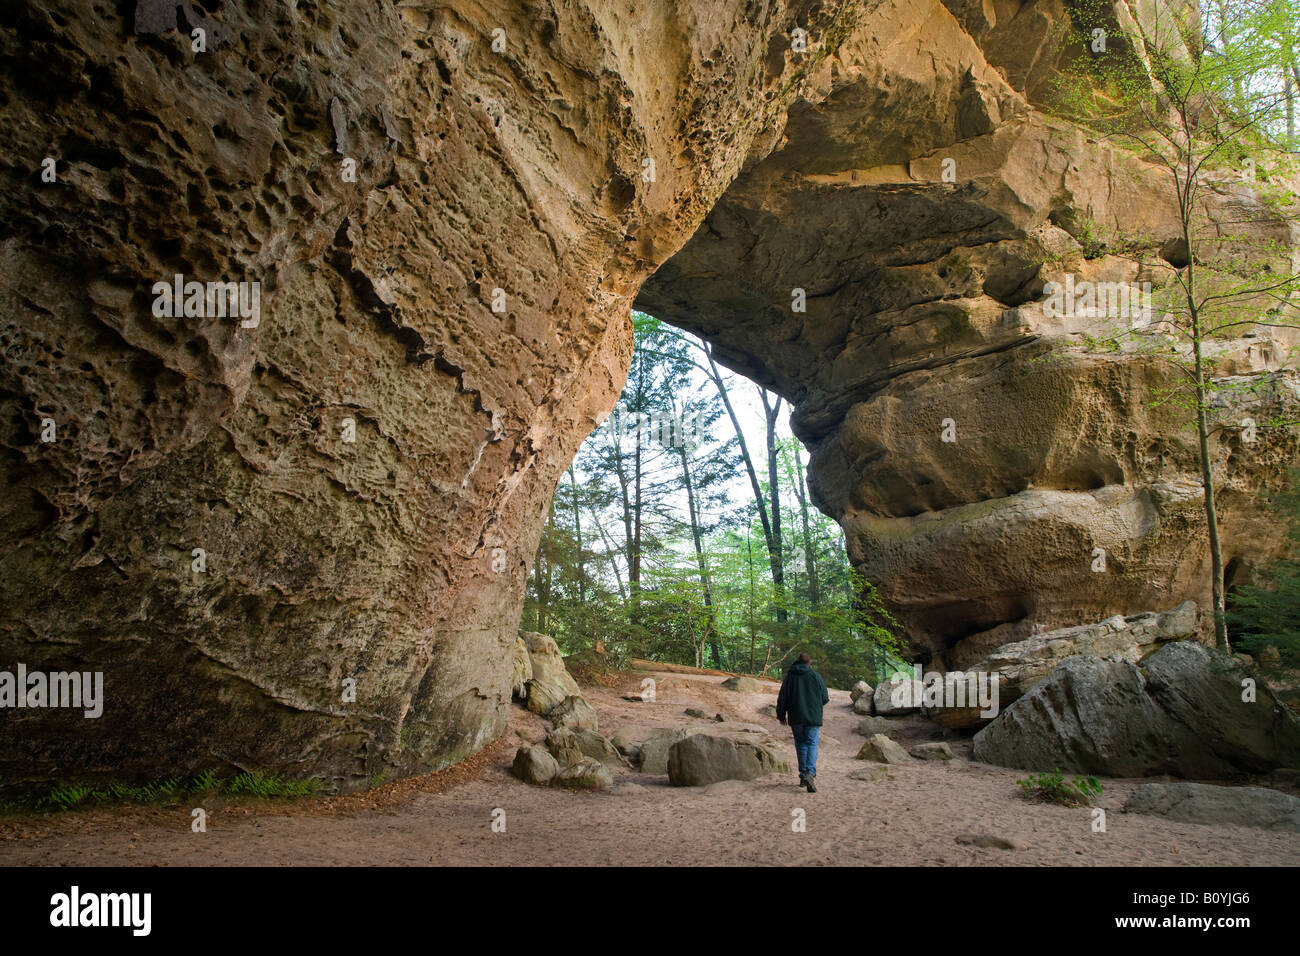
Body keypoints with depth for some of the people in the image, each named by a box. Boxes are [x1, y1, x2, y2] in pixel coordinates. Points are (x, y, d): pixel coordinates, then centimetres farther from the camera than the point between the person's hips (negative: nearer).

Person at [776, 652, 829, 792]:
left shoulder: (790, 677, 4)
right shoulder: (816, 676, 0)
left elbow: (782, 698, 5)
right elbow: (824, 698, 3)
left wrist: (781, 716, 15)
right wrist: (827, 699, 27)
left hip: (796, 718, 2)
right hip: (813, 717, -2)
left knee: (801, 744, 13)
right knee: (812, 744, -2)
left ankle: (803, 776, 12)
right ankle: (810, 773, -23)